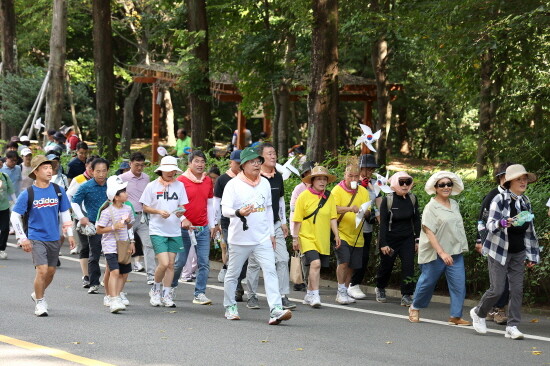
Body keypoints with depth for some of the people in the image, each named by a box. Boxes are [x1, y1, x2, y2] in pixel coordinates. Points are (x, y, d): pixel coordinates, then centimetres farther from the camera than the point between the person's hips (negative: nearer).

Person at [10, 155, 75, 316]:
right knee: (42, 270, -14)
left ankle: (38, 294, 36)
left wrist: (69, 234, 9)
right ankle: (39, 303, 2)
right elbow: (15, 216, -3)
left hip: (54, 238, 4)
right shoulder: (28, 194, -8)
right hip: (36, 238, -4)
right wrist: (22, 238, -8)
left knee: (51, 271, 11)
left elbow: (65, 213, 13)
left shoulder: (58, 191, 2)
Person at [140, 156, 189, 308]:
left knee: (171, 264, 5)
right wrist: (159, 212, -14)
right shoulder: (152, 186, -1)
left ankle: (166, 295, 15)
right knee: (164, 263, -12)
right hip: (157, 230, -3)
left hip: (174, 231, 3)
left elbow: (182, 206, 12)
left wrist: (180, 212, -11)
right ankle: (155, 289, 12)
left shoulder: (179, 185, 7)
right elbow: (145, 207, 2)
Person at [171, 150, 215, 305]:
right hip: (185, 228, -4)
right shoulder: (181, 180, -5)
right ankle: (172, 286, 27)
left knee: (204, 263, -2)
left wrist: (212, 225, 15)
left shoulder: (208, 181, 10)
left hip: (203, 229, 4)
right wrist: (183, 220, -18)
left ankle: (200, 294, 2)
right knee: (180, 261, 3)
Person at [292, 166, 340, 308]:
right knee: (315, 263, -19)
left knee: (316, 267, 10)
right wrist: (295, 238, -3)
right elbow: (297, 220, -2)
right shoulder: (304, 196, -4)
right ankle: (315, 296, -16)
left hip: (323, 240, 4)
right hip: (307, 237, -4)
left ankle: (309, 295, 24)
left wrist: (337, 235, 4)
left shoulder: (329, 197, 7)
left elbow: (333, 218, 10)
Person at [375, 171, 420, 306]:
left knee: (408, 265, -11)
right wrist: (383, 244, -14)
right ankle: (380, 289, 38)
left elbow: (416, 220, 8)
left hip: (407, 238, 2)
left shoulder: (412, 199, -1)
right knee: (386, 265, 10)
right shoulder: (387, 200, -12)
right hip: (390, 238, -2)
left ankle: (406, 295, -8)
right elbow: (383, 223, -10)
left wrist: (417, 240, 6)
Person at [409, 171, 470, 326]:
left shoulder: (454, 204, 9)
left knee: (459, 284, -5)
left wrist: (462, 247, 18)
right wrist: (441, 252, -25)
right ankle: (415, 307, 31)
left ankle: (456, 316, 1)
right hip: (434, 253, -5)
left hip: (455, 252, 5)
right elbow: (429, 232, -17)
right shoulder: (431, 207, -11)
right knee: (428, 282, 7)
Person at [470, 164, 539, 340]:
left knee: (517, 289, -1)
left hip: (518, 253, 5)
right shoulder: (500, 199, -10)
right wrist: (504, 223, -39)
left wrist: (532, 256, 14)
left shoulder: (526, 202, 8)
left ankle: (512, 326, 5)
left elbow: (530, 231, 15)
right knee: (497, 289, -6)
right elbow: (490, 224, -17)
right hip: (499, 251, -5)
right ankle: (478, 313, 20)